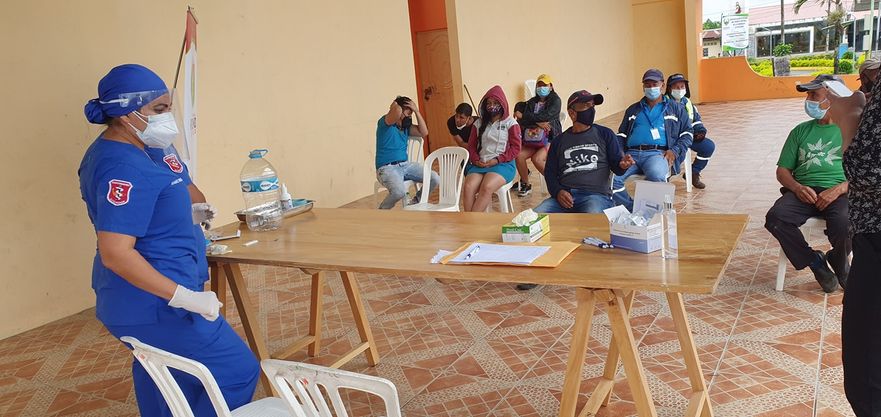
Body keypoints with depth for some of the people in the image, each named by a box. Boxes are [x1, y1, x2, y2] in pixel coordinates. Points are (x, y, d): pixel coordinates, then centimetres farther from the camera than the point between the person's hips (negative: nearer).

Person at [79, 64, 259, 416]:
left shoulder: (106, 151, 8)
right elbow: (115, 253, -30)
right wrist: (185, 297, -28)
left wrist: (184, 213, 20)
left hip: (131, 300, 11)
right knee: (238, 372, -1)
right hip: (154, 305, -11)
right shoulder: (124, 168, -25)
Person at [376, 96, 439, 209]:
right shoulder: (384, 122, -12)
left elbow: (424, 132, 2)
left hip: (405, 165, 8)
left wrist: (416, 111, -3)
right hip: (387, 168, -7)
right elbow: (397, 111, -32)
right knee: (399, 191, -36)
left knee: (435, 179, -5)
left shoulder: (406, 126, 10)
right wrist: (394, 105, -7)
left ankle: (415, 203, 19)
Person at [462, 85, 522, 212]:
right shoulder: (479, 123, 16)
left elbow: (515, 148, -1)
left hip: (503, 164, -4)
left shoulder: (510, 123, 4)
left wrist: (497, 160, -12)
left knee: (486, 187, -34)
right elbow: (471, 145, 17)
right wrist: (476, 160, -4)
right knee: (468, 187, -28)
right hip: (480, 164, 4)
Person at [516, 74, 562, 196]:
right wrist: (538, 122, -17)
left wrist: (530, 117, -7)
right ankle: (525, 184, 0)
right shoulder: (532, 102, 13)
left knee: (537, 158, -30)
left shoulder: (555, 100, -1)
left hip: (551, 139, -5)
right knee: (519, 156, -21)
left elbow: (547, 116, -17)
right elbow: (523, 121, -1)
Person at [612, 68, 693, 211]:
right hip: (632, 153, 2)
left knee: (656, 175, -41)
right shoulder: (633, 110, 31)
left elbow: (687, 133, 18)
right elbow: (621, 135, 27)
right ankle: (632, 211, -15)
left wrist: (674, 151, -2)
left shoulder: (675, 108, 24)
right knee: (611, 177, -31)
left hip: (658, 153, -2)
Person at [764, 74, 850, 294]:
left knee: (843, 223, -35)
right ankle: (815, 261, -6)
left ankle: (838, 260, 2)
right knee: (775, 218, -29)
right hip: (803, 191, 2)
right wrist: (797, 187, -6)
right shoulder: (801, 130, 19)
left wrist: (839, 189, -15)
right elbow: (782, 170, 16)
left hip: (839, 193, -2)